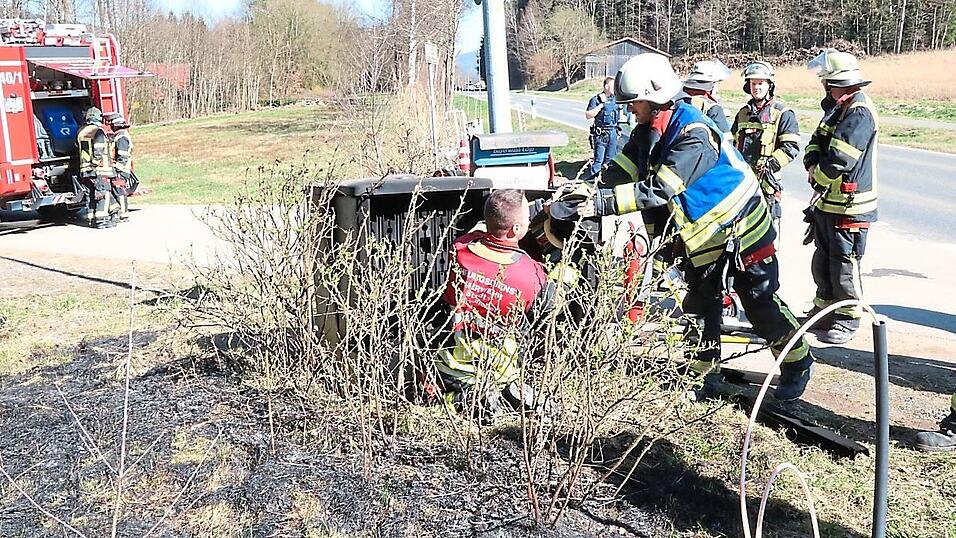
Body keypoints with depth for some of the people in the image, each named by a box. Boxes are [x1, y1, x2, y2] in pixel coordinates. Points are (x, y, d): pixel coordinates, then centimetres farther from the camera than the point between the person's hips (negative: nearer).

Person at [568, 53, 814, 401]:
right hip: (700, 236, 8)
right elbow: (620, 172, -6)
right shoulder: (649, 131, -2)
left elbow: (660, 190, -39)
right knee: (699, 307, 12)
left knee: (761, 306, 2)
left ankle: (798, 365, 22)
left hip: (739, 230, -8)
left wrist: (603, 203, -42)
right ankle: (705, 372, 25)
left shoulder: (693, 134, -30)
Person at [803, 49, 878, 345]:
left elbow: (839, 161, -26)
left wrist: (817, 175, -8)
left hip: (849, 206, -10)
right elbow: (817, 141, 14)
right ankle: (824, 311, 31)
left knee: (844, 264, -1)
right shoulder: (836, 108, 13)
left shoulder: (859, 112, -18)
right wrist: (813, 162, -7)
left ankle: (848, 320, 12)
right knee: (822, 260, 17)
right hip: (828, 201, 10)